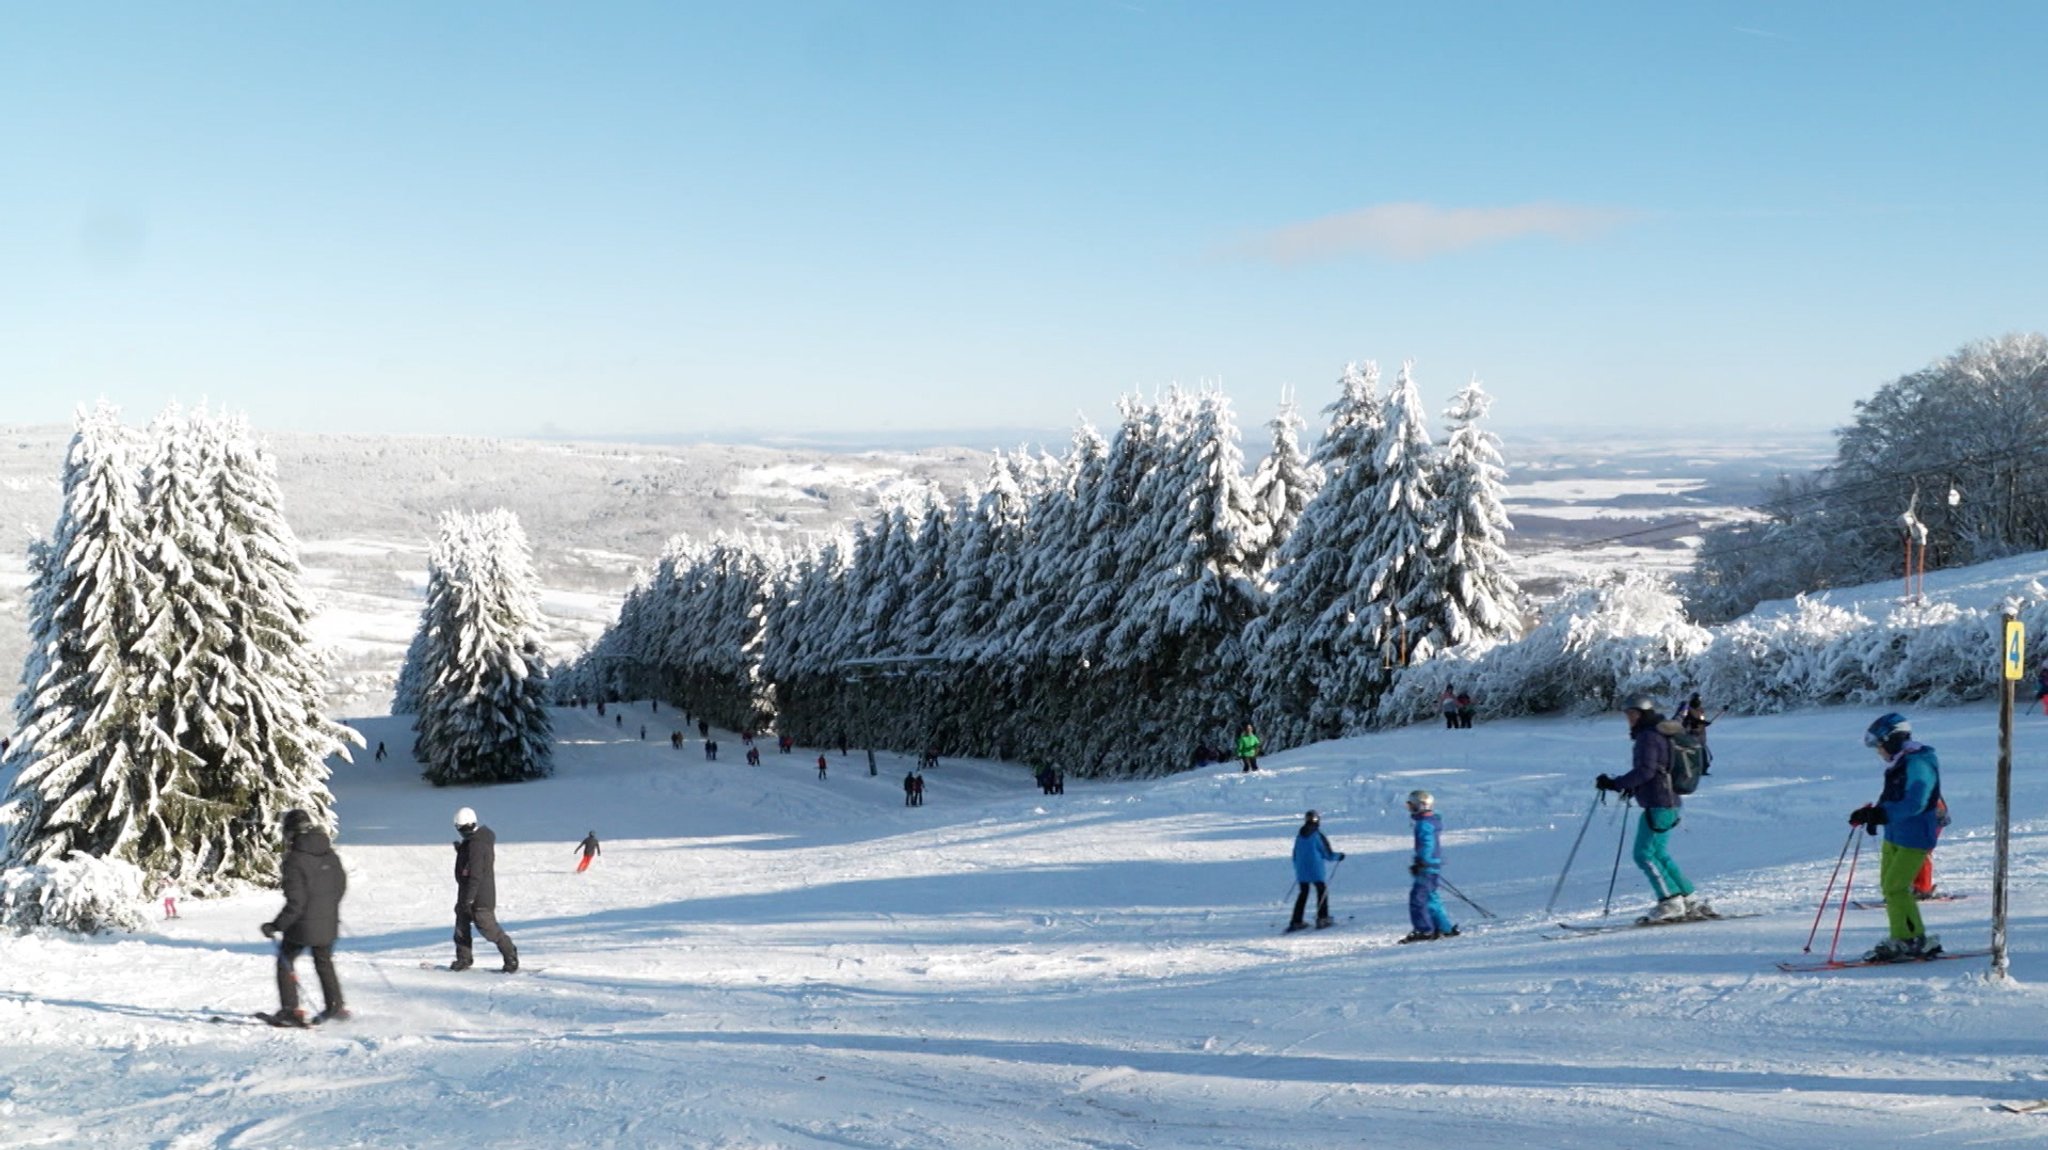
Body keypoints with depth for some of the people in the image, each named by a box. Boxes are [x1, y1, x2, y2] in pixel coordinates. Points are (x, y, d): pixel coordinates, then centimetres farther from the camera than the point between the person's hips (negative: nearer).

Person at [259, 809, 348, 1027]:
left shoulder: (295, 860, -20)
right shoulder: (330, 854, -1)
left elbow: (295, 902, -22)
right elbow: (341, 884, 12)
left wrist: (276, 926, -14)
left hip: (303, 925, -5)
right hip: (328, 923, 6)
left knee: (285, 962, 15)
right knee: (324, 962, 24)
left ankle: (290, 1010, 12)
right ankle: (336, 1005, 23)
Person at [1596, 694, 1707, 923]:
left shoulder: (1649, 737, -13)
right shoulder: (1660, 734, 18)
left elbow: (1645, 771, -23)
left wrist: (1616, 784, -22)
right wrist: (1633, 786, 22)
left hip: (1658, 805, -10)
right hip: (1669, 802, 10)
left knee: (1644, 854, -7)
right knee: (1659, 854, 15)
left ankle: (1671, 902, -7)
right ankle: (1689, 900, 16)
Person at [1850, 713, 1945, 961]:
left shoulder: (1918, 764, -19)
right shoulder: (1898, 764, 12)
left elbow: (1914, 804, -28)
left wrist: (1879, 814, -33)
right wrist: (1872, 813, 2)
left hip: (1914, 837, -10)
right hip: (1894, 836, 10)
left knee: (1896, 888, -11)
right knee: (1889, 885, 11)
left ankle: (1916, 942, -2)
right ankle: (1901, 939, 19)